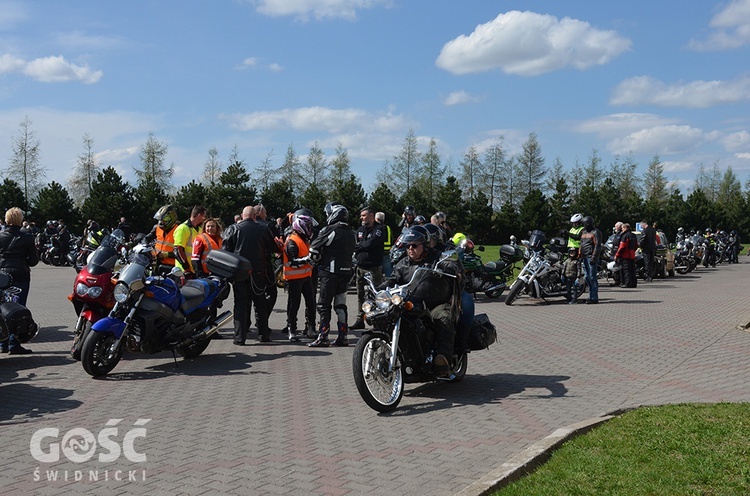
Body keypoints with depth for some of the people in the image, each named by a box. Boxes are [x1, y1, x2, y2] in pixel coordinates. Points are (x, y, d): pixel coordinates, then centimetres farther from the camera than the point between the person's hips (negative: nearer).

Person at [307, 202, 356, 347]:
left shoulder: (329, 230, -11)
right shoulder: (351, 233, 12)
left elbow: (314, 249, -11)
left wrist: (315, 261, 7)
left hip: (330, 272, -7)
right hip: (346, 272, 7)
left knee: (324, 305, -1)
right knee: (340, 305, 13)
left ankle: (323, 337, -3)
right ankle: (342, 337, 13)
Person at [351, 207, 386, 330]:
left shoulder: (379, 229, -6)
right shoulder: (360, 230, 17)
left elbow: (370, 243, -18)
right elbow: (354, 245, 14)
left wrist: (358, 246, -4)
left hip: (374, 268, -7)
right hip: (360, 267, 7)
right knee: (360, 295, 11)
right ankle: (360, 320, 19)